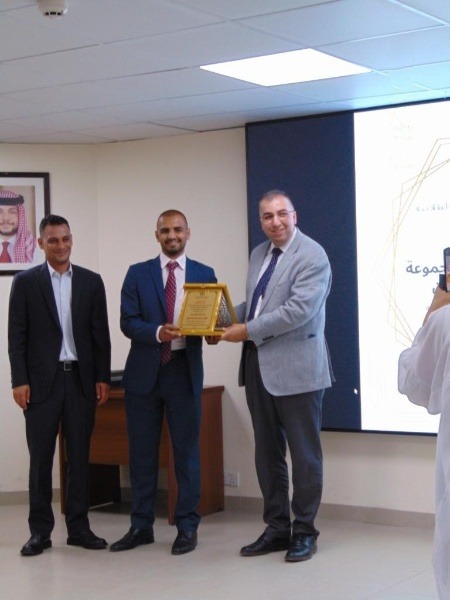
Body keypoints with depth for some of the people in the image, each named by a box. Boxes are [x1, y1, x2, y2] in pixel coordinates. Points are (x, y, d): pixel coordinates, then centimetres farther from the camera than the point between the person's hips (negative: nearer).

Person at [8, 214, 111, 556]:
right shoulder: (26, 282, 2)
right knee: (41, 458, 2)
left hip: (81, 379, 2)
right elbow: (17, 335, 0)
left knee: (80, 455, 6)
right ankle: (40, 531, 10)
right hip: (42, 380, -2)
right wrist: (19, 381, -7)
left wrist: (103, 377, 2)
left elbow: (100, 333, 7)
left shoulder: (91, 281, 7)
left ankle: (78, 527, 15)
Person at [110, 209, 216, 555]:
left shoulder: (204, 275, 6)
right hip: (144, 371, 1)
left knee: (187, 450, 4)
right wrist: (158, 332, -21)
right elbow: (128, 322, -3)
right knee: (142, 451, 7)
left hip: (185, 370, -1)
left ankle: (187, 527, 14)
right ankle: (141, 526, 18)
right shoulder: (138, 274, 5)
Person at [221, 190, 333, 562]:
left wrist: (248, 331, -17)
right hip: (258, 365, 8)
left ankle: (304, 531, 15)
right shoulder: (259, 254, 13)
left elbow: (300, 309, -21)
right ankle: (276, 528, 24)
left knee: (303, 453, 4)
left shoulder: (312, 256, -11)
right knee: (267, 453, 13)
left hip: (296, 367, -8)